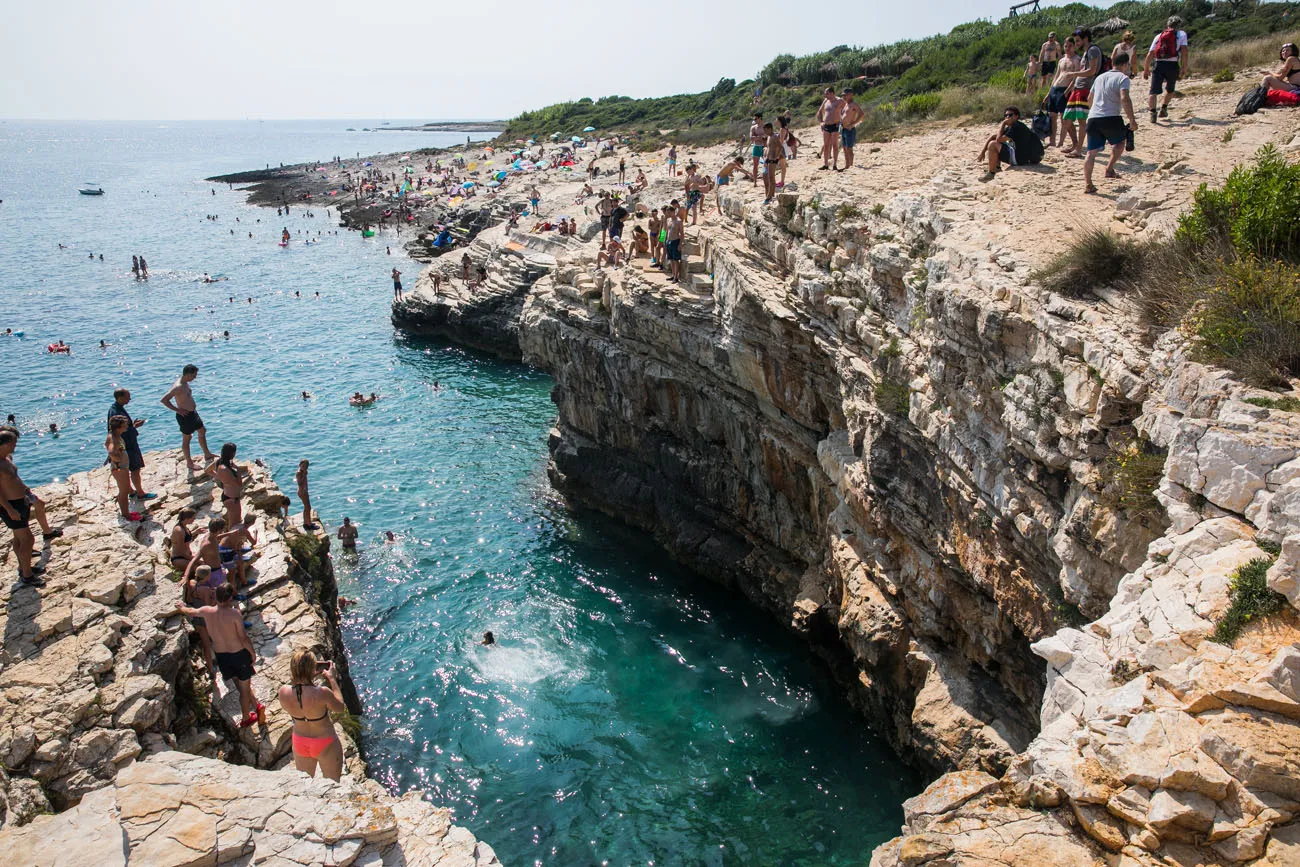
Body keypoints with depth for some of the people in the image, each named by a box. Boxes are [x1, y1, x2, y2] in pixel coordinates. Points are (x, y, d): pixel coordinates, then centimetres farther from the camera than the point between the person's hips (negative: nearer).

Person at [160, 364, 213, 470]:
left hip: (193, 413, 10)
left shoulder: (185, 383, 2)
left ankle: (207, 454, 36)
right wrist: (177, 410, -22)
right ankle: (189, 463, 18)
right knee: (186, 439, 5)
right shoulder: (178, 387, -27)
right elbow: (164, 400, -30)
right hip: (185, 416, -10)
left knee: (202, 431, 21)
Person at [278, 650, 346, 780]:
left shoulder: (283, 692, -22)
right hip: (325, 744, -4)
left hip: (299, 743, 4)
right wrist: (332, 679, -8)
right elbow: (340, 708, -13)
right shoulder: (322, 694, -34)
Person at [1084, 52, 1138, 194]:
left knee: (1091, 152, 4)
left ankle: (1087, 184, -5)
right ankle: (1109, 169, 16)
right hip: (1111, 118, -5)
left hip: (1093, 118, 5)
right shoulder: (1122, 78, -1)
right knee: (1119, 142, 23)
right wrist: (1132, 120, -14)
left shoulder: (1100, 77, 20)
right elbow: (1124, 99, -16)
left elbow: (1089, 99, 28)